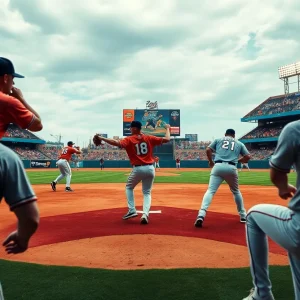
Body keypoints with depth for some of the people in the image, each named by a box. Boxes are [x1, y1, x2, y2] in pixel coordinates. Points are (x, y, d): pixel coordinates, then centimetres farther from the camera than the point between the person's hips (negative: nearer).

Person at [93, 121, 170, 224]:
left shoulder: (129, 140, -4)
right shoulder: (149, 138, 5)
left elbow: (118, 143, -23)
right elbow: (166, 139, 6)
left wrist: (102, 138, -18)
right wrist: (168, 129, 24)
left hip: (138, 169, -3)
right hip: (150, 169, 3)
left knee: (129, 187, 24)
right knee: (147, 192, 16)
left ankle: (132, 210, 12)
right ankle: (145, 214, -4)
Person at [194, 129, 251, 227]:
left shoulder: (218, 140, 20)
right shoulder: (239, 143, 22)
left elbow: (208, 150, 7)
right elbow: (247, 157, 14)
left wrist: (211, 162, 21)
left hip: (218, 166, -1)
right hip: (231, 168, 1)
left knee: (210, 191, -8)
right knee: (236, 191, 24)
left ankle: (201, 215, -28)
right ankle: (243, 216, 28)